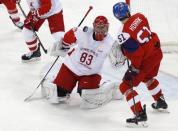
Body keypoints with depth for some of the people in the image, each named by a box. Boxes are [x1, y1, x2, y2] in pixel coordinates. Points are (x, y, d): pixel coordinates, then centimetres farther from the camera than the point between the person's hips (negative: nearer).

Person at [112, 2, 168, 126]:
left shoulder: (123, 34, -24)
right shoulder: (139, 17, -5)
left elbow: (135, 53, -23)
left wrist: (134, 70, -14)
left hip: (145, 60, -7)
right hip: (157, 52, 7)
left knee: (126, 86, 2)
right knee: (148, 77, 37)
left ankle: (140, 114, -6)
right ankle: (160, 101, 52)